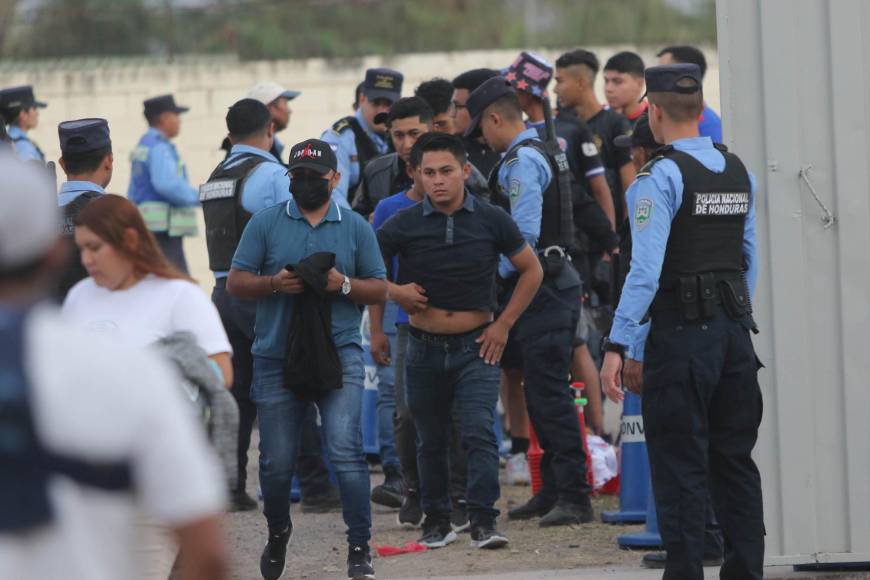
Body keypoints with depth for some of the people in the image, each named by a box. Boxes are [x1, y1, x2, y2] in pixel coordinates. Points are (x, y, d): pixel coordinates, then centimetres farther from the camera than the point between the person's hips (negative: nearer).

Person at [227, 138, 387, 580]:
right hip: (276, 357, 1)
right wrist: (274, 283, -13)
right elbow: (235, 282, 6)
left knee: (346, 450, -15)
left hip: (338, 353, -1)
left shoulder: (355, 228, 9)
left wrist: (345, 285, -9)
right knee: (276, 461, 6)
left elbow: (380, 290, 11)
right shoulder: (266, 223, 7)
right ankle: (278, 534, 32)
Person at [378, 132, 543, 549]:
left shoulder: (490, 220, -4)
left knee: (479, 433, -14)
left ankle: (483, 521, -15)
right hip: (425, 347, 1)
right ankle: (436, 521, 24)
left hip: (476, 346, -1)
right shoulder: (404, 225, -5)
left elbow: (531, 270, 8)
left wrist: (504, 324, 2)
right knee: (431, 440, 11)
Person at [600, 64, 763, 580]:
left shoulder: (660, 177, -12)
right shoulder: (739, 173, 10)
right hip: (736, 328, 6)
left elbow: (646, 271, -18)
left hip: (681, 330, -6)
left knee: (680, 467, -2)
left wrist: (618, 345, -16)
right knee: (735, 461, 11)